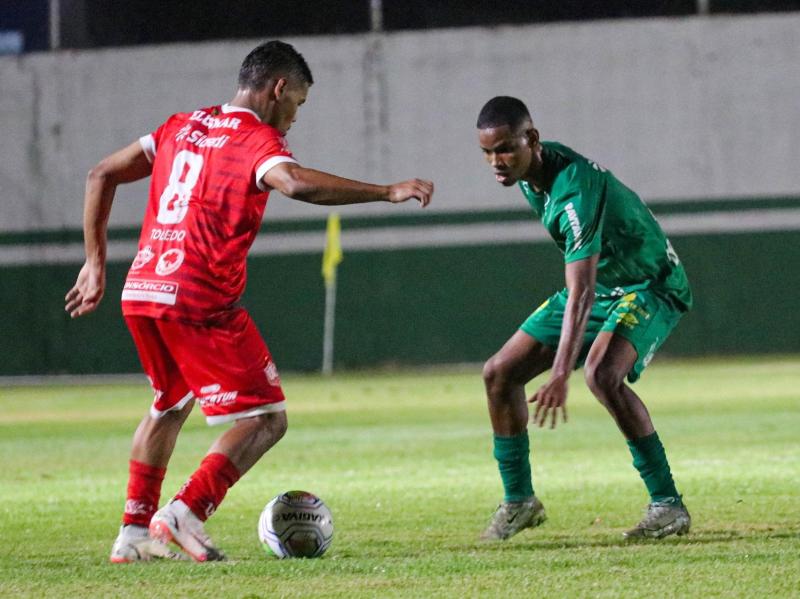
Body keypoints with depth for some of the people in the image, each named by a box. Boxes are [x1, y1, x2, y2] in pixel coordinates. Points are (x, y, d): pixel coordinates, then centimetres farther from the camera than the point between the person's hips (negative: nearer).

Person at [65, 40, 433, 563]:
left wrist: (96, 262, 23)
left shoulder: (183, 127, 18)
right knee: (266, 418, -1)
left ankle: (135, 531, 25)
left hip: (140, 293, 8)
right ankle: (185, 515, -16)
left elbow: (102, 175, 19)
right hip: (201, 303, -8)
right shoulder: (257, 141, -5)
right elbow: (296, 184, -27)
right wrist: (387, 192, -25)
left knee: (171, 405, 29)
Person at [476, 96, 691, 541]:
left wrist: (561, 373, -48)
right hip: (596, 283, 9)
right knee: (500, 373, 1)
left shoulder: (574, 189, -33)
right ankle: (519, 500, 15)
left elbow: (582, 294, -40)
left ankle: (668, 505, -26)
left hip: (649, 287, -9)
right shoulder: (530, 172, -5)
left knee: (602, 374, -35)